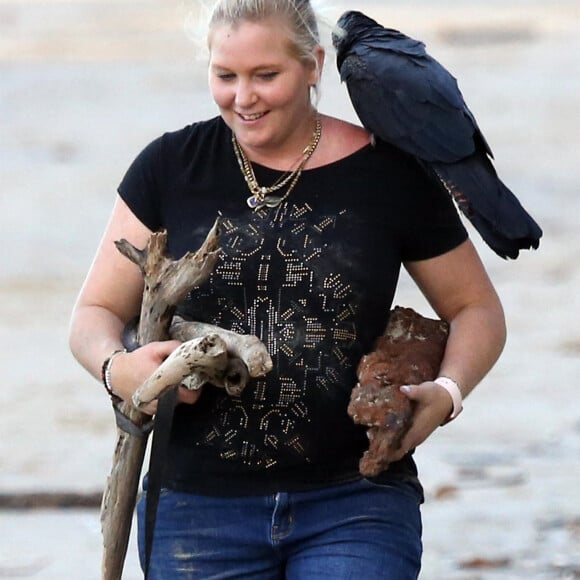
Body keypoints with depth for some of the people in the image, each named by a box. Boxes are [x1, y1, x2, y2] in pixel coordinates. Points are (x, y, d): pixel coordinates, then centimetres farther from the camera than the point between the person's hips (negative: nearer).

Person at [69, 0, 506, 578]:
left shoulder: (388, 173, 1)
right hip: (198, 509, 2)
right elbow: (95, 313, 8)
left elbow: (476, 309, 12)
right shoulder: (172, 168, 4)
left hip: (354, 508, -1)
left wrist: (445, 392, -9)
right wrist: (117, 367, -15)